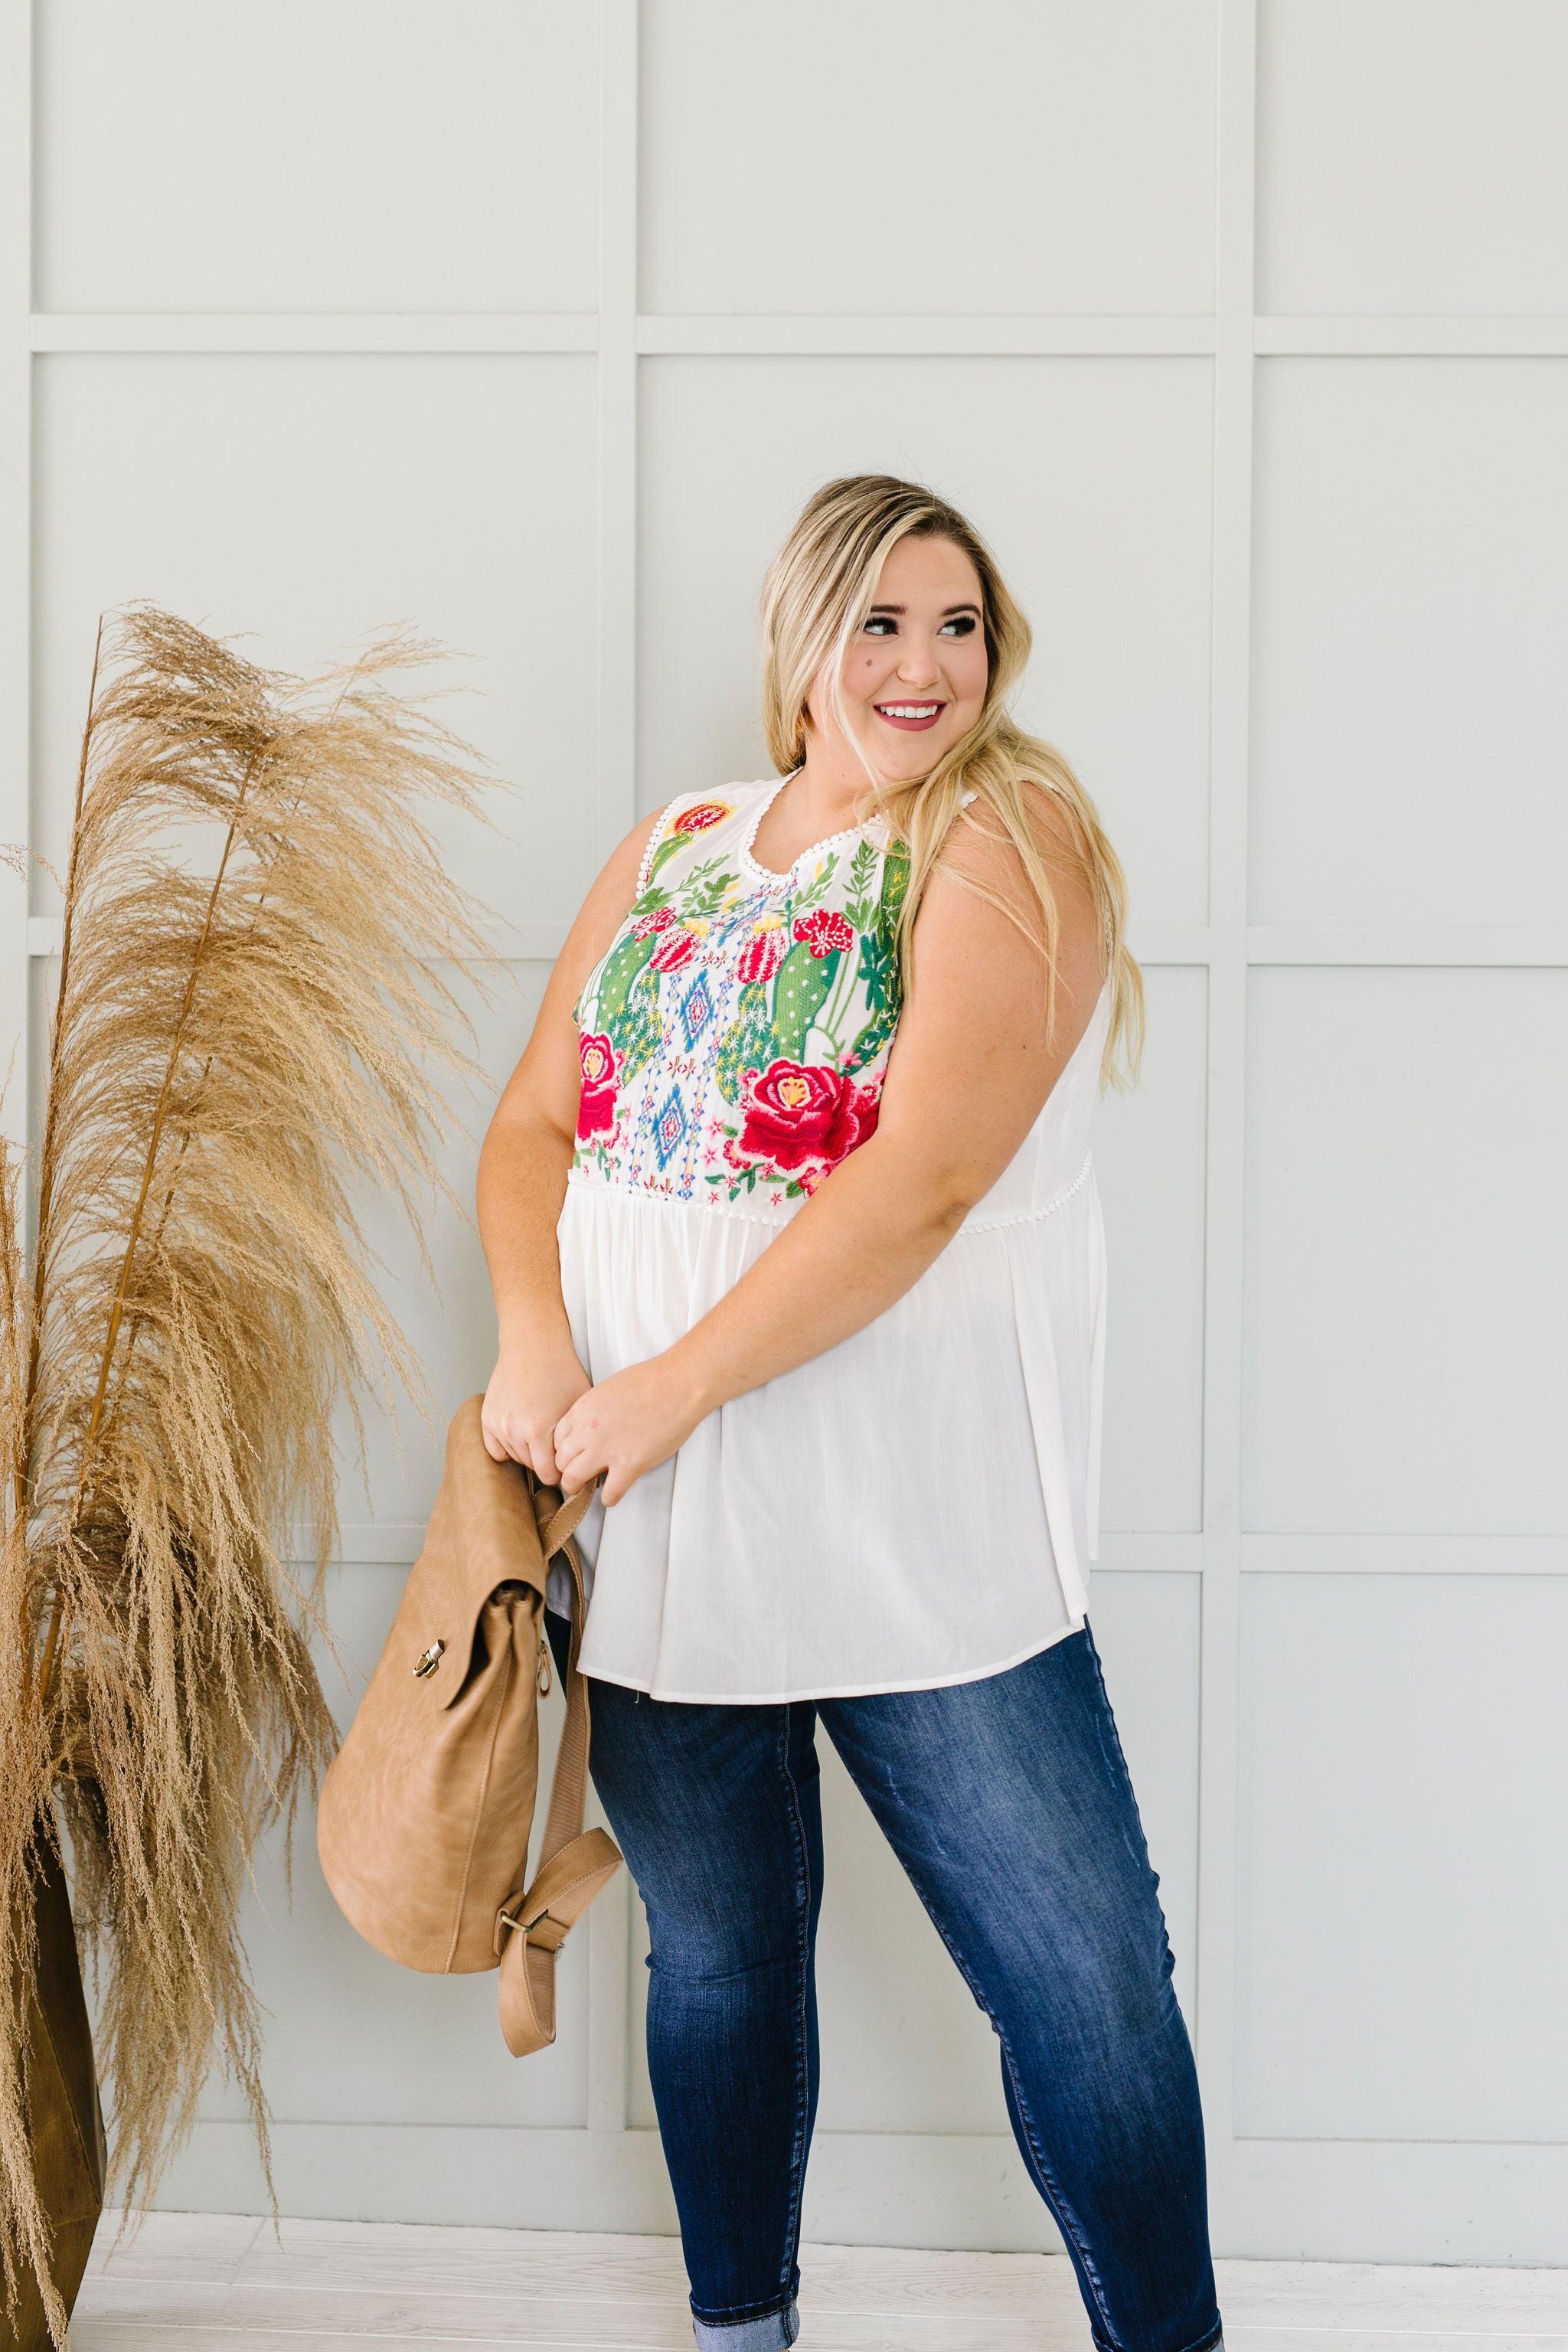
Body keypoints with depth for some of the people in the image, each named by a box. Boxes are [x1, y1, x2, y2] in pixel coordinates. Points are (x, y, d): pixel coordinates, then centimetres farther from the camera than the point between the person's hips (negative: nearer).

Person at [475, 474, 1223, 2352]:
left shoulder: (1010, 835, -6)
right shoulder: (671, 852, 11)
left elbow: (929, 1175, -18)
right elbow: (534, 1121, 9)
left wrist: (670, 1389, -19)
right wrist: (535, 1344, -10)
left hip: (922, 1539, -4)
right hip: (647, 1528, 5)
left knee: (1085, 1981, 0)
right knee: (717, 1957, 18)